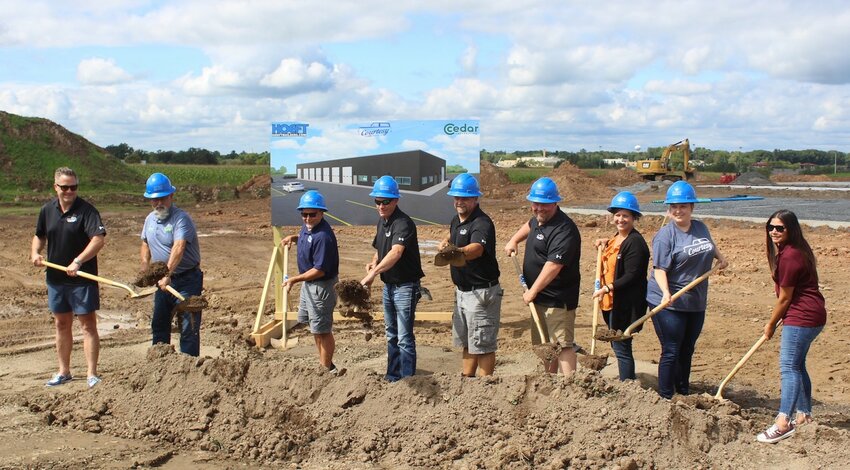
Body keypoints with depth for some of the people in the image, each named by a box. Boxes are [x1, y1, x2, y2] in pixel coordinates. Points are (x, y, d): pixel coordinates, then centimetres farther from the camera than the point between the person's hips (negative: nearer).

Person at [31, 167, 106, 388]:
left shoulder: (86, 210, -12)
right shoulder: (47, 210, 6)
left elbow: (98, 239, -23)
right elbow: (39, 236, 22)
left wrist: (78, 262, -32)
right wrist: (35, 253, 2)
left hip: (82, 279, -6)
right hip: (55, 278, 6)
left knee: (88, 325, -2)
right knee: (61, 325, 14)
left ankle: (92, 374, 1)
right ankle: (64, 372, 26)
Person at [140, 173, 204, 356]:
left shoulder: (181, 218, -19)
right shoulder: (150, 219, 8)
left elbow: (179, 247, -33)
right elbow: (145, 243, 26)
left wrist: (168, 275, -43)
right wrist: (145, 263, 8)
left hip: (186, 280, -8)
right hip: (162, 280, 8)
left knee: (188, 327, -6)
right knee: (159, 324, 17)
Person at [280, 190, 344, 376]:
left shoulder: (323, 236, -28)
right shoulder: (308, 226, 0)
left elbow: (320, 270, -28)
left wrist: (294, 279, -23)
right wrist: (293, 238, 3)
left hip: (321, 287, -11)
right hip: (308, 284, 11)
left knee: (322, 330, 1)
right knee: (315, 327, 23)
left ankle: (327, 369, 15)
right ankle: (325, 364, 38)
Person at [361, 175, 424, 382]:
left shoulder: (403, 223, -21)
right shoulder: (382, 221, 7)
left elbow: (396, 252, -39)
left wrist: (372, 274, -49)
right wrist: (374, 262, 1)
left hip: (405, 286, -9)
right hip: (388, 285, 9)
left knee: (404, 338, -5)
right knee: (391, 335, 18)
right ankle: (392, 377, 30)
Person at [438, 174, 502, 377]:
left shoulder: (482, 223, -22)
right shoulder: (456, 219, 6)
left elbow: (476, 249, -43)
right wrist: (445, 242, 10)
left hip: (482, 292, -9)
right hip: (462, 290, 9)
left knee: (482, 344, -1)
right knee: (467, 342, 21)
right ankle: (466, 379, 34)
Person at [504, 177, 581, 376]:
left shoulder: (564, 230, -22)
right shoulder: (539, 219, 9)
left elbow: (553, 266, -28)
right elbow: (529, 225, 36)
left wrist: (532, 291, -25)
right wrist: (514, 240, 21)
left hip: (558, 299, -10)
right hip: (540, 296, 10)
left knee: (562, 344, -12)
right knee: (544, 344, 17)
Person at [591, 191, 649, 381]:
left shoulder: (635, 242, -17)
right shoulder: (617, 238, 12)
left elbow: (631, 276, -22)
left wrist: (606, 288, -26)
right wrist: (605, 244, 11)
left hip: (626, 304, -10)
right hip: (612, 301, 10)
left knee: (621, 347, -4)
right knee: (616, 345, 17)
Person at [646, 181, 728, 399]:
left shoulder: (701, 228, 8)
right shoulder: (665, 235, -13)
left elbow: (710, 244, 33)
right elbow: (660, 269, -20)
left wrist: (720, 257, 17)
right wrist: (665, 293, -34)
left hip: (696, 302, 7)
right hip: (669, 303, -7)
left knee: (687, 350, 17)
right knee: (671, 352, -3)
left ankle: (684, 392, 30)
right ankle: (665, 397, 6)